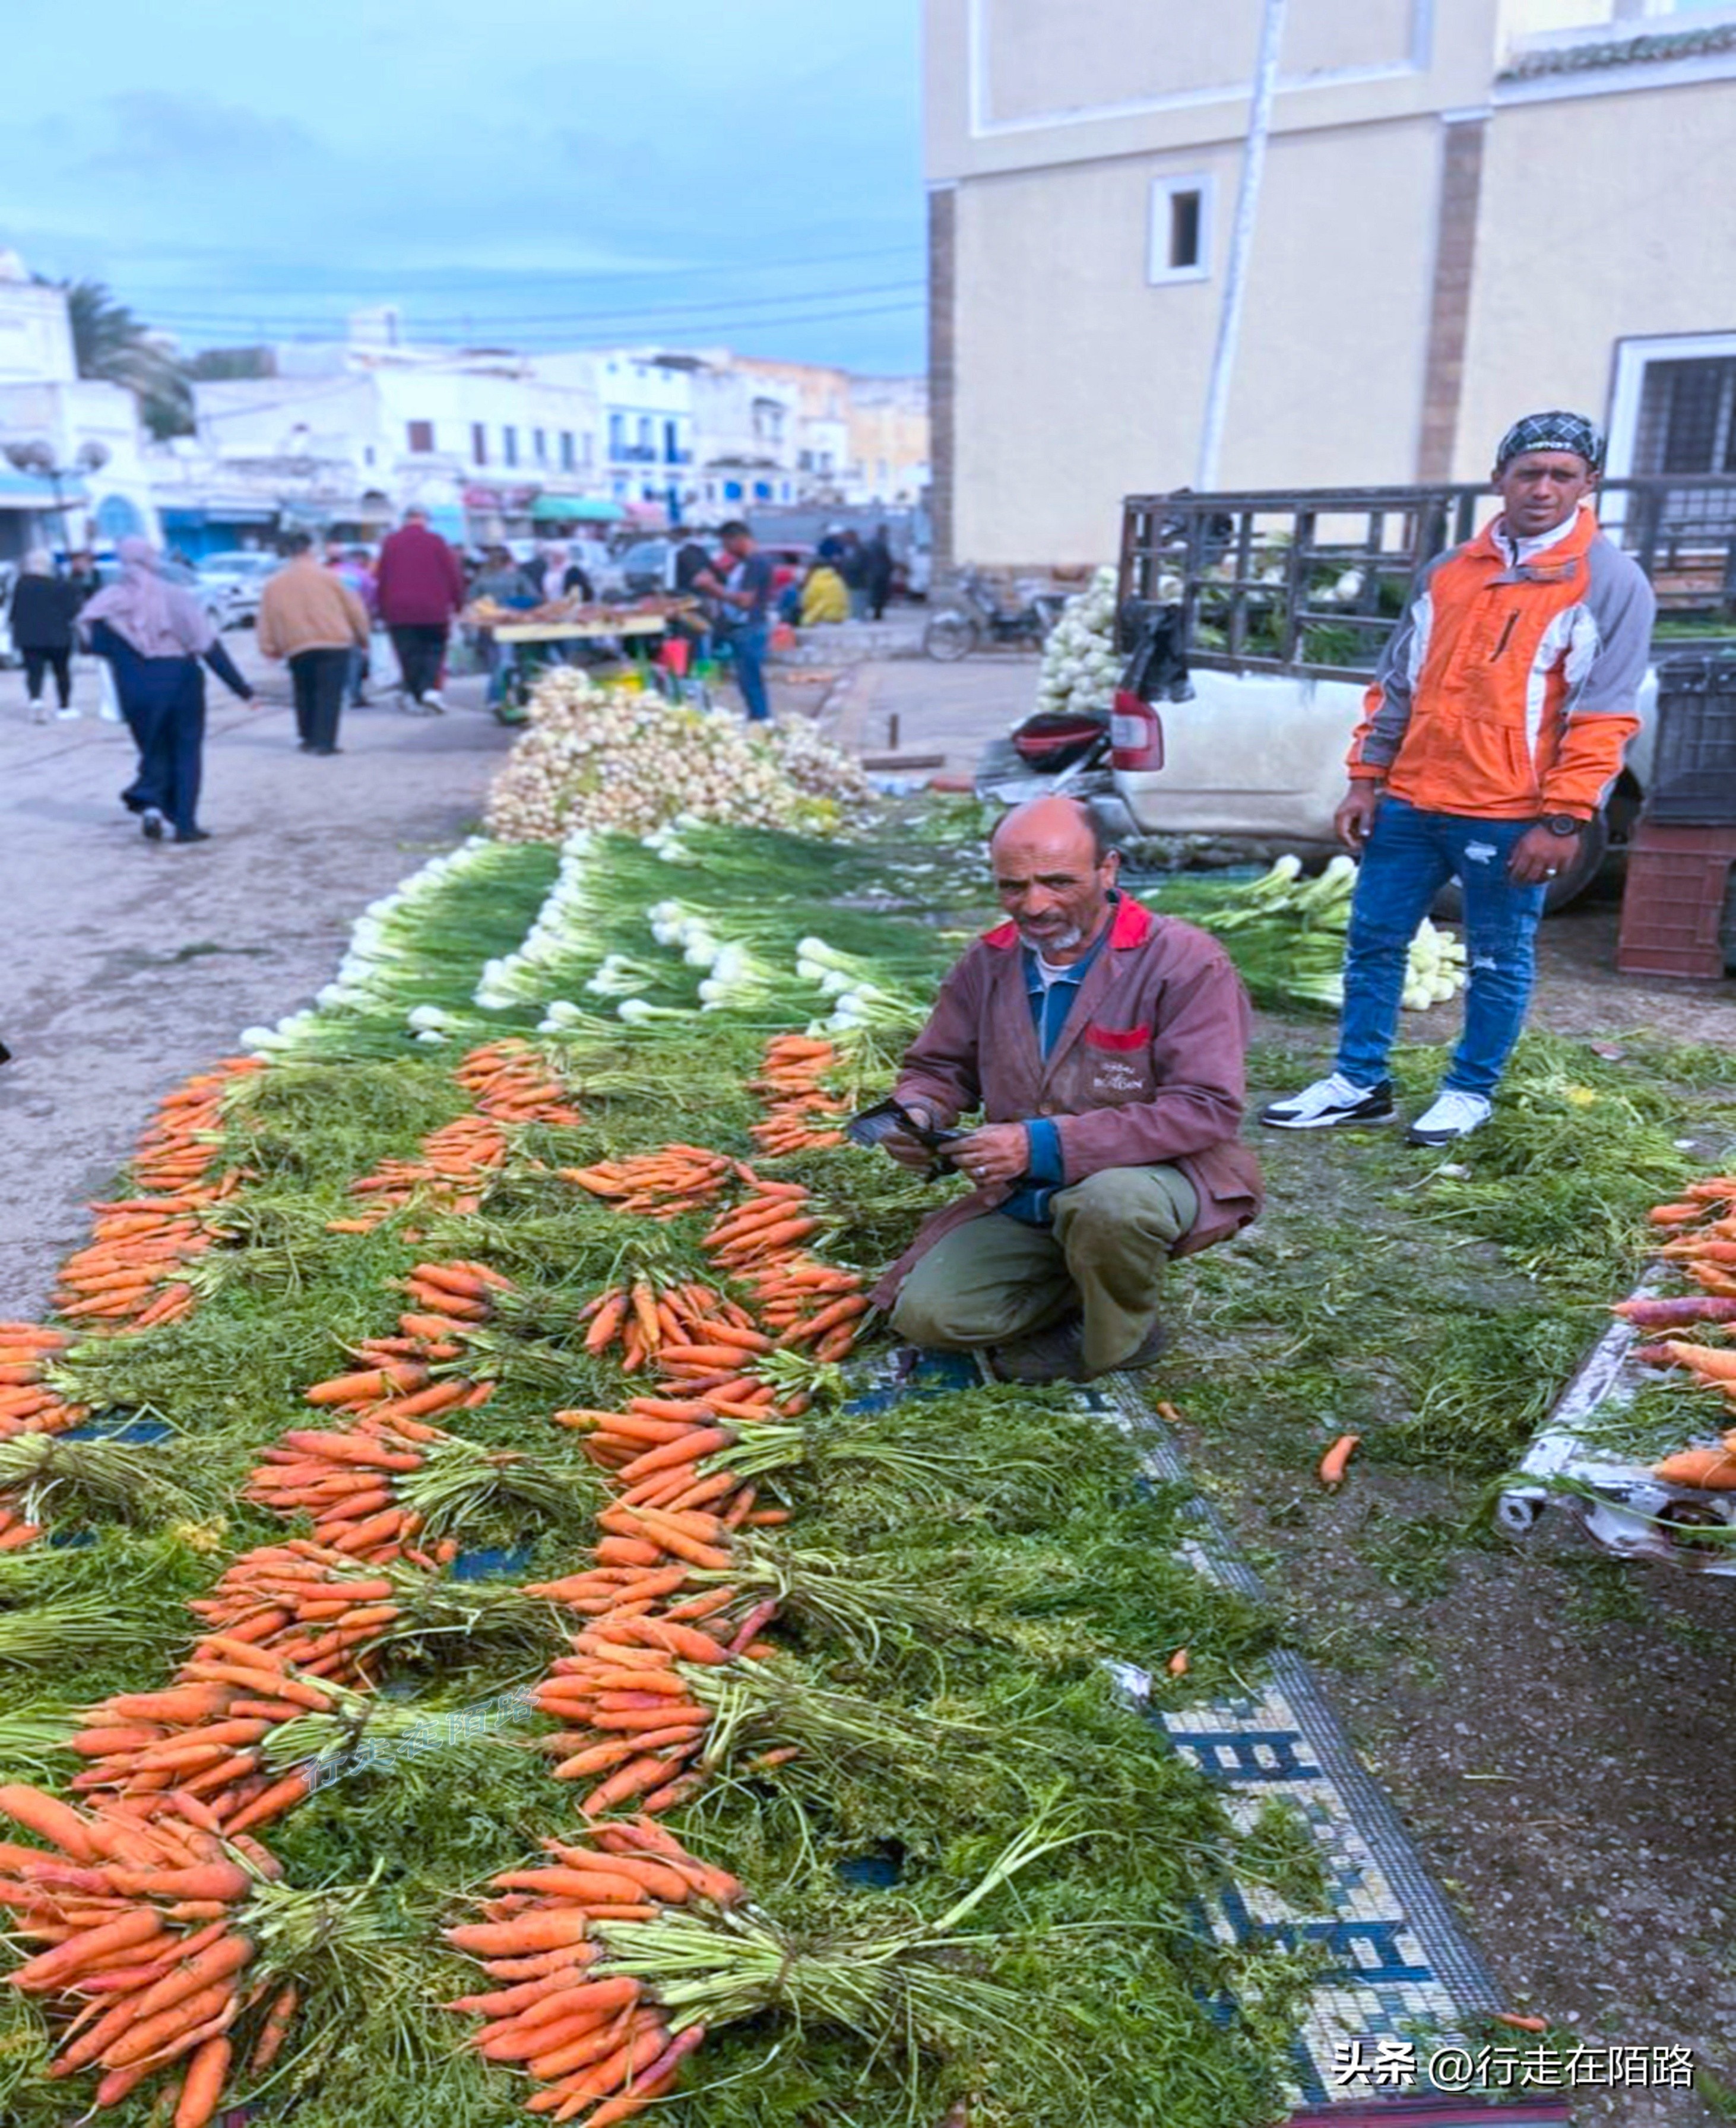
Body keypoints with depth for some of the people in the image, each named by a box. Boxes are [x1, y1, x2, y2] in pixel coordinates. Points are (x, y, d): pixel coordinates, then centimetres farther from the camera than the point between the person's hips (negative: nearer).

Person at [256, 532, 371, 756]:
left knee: (305, 695, 19)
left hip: (296, 648, 3)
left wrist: (271, 649, 16)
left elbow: (266, 624, 7)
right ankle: (324, 742, -11)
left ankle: (309, 738, 21)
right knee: (329, 694, -3)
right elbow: (353, 607, 5)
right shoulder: (326, 576, 0)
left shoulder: (273, 585, 9)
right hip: (334, 643, -3)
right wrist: (362, 636, 17)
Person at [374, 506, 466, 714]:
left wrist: (383, 608, 13)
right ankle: (430, 689, -15)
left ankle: (415, 696, 0)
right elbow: (453, 575, 0)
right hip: (432, 610, -1)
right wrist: (457, 602, 9)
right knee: (433, 650, 6)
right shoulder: (436, 541, 1)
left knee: (409, 654, 5)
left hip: (399, 611, 1)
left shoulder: (390, 542, 7)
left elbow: (381, 578, 8)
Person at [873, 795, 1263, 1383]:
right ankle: (1089, 1283, 11)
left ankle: (1115, 1339, -6)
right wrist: (916, 1113, -15)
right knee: (926, 1314, -12)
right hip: (1022, 1203, 5)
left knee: (1107, 1201, -40)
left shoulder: (1185, 962, -17)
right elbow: (938, 1068, 12)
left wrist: (1048, 1145, -31)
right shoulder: (988, 964, 0)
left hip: (1153, 1175, -5)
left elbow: (1205, 1108, -24)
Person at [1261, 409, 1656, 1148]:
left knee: (1498, 962, 5)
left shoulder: (1611, 582, -3)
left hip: (1510, 816, -5)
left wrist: (1561, 819, -14)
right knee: (1373, 940, 7)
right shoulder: (1448, 571, 12)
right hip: (1411, 801, 5)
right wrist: (1366, 779, 8)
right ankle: (1358, 1083, 19)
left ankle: (1469, 1092, 21)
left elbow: (1603, 717, -8)